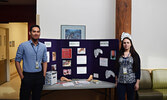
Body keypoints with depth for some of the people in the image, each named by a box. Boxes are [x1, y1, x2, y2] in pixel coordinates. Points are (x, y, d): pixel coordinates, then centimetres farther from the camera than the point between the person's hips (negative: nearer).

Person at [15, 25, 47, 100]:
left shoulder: (43, 47, 4)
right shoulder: (23, 46, -6)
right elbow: (17, 61, -3)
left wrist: (44, 76, 4)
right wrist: (22, 76, -6)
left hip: (39, 76, 3)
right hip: (27, 76, -3)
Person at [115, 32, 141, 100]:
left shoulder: (135, 55, 0)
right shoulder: (119, 55, 6)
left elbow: (138, 69, -1)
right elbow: (117, 68, 10)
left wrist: (137, 83, -6)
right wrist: (116, 81, 9)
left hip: (131, 82, -1)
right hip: (120, 82, 2)